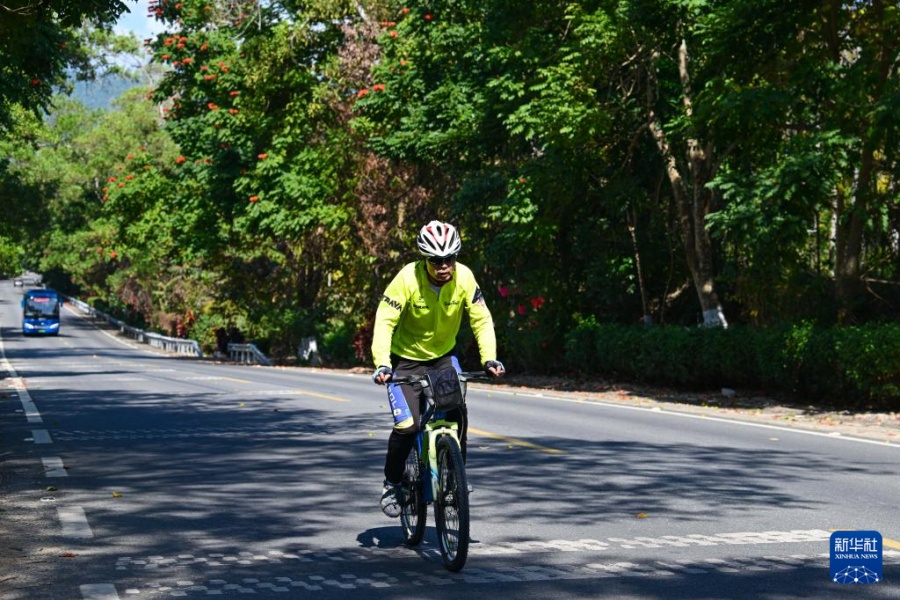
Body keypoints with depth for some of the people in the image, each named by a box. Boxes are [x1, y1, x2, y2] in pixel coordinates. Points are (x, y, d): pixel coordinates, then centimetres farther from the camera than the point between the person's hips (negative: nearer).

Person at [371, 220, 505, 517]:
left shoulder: (464, 277, -18)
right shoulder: (407, 279, -26)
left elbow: (481, 320, -10)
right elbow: (384, 322, -25)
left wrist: (489, 358, -24)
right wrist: (382, 364, -37)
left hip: (444, 355, 3)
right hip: (406, 359, -3)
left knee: (458, 414, -17)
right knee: (407, 426, -17)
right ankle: (392, 484, 7)